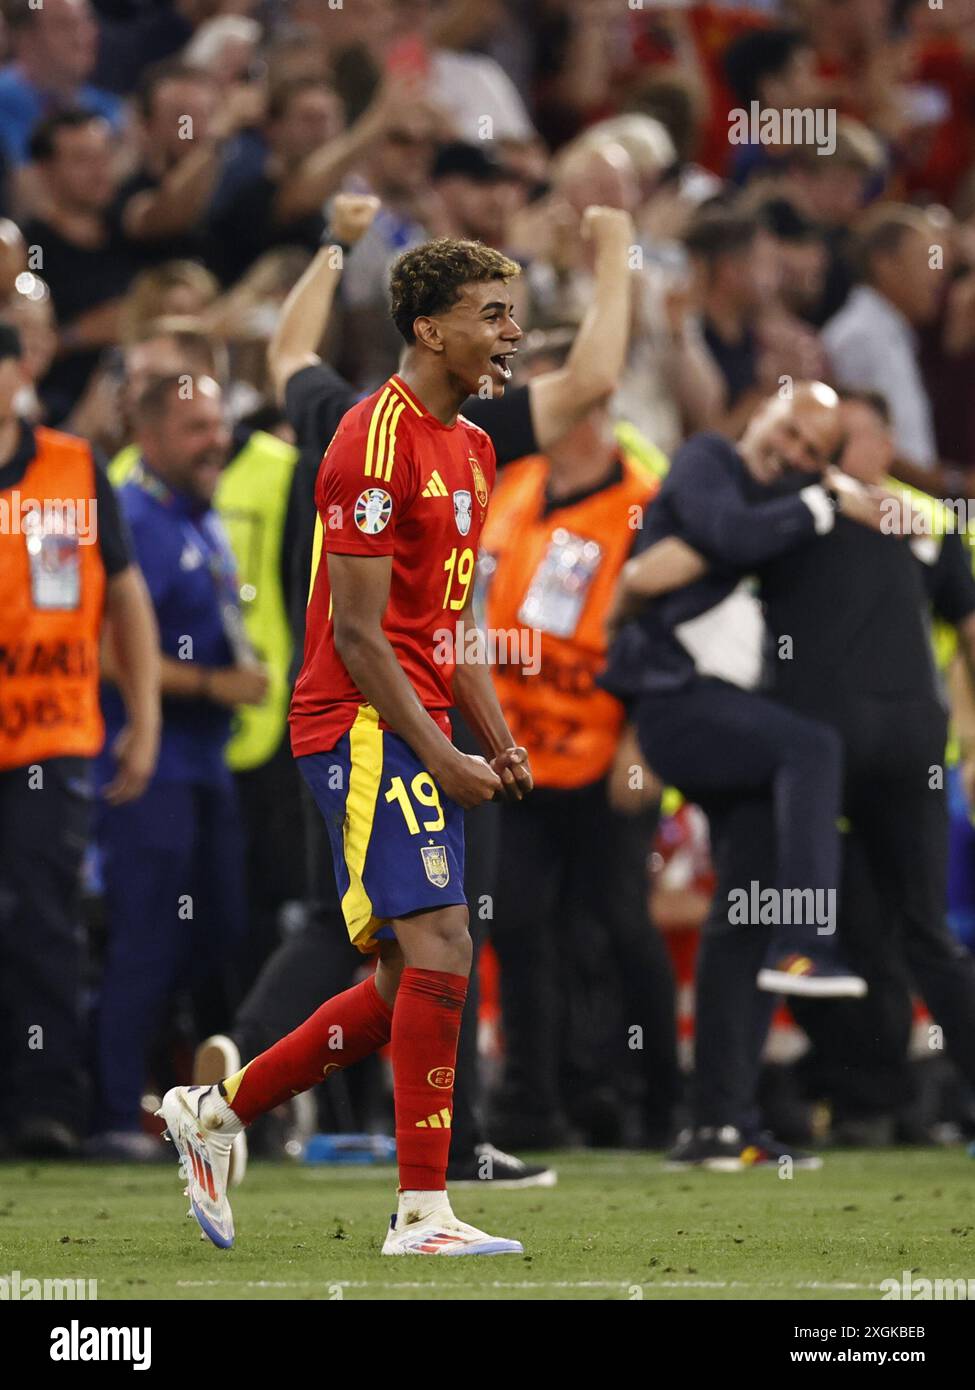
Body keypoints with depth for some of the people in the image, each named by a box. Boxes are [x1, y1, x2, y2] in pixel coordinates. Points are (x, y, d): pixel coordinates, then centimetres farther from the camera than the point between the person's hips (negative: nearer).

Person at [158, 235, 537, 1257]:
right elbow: (358, 636, -17)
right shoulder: (378, 441, -14)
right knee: (439, 950, -15)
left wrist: (499, 747, 12)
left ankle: (214, 1111, 22)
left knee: (408, 985, 9)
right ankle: (423, 1211, -13)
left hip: (415, 730, 10)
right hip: (364, 724, -10)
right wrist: (441, 758, -18)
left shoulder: (469, 448, 16)